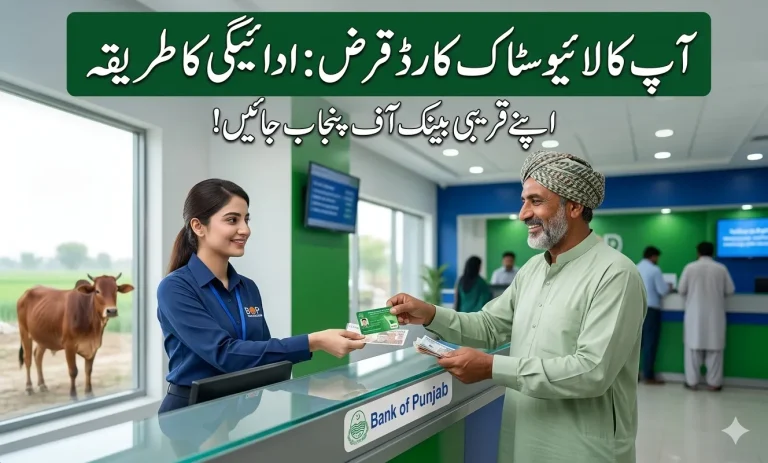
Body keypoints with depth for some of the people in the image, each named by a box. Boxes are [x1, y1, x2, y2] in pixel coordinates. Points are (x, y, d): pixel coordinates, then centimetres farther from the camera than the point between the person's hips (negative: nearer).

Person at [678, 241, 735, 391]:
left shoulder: (690, 267, -5)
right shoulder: (721, 269, -2)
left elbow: (681, 290, -2)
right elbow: (730, 290, 4)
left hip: (694, 314, 0)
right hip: (715, 314, 1)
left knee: (693, 346, 5)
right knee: (714, 348, 6)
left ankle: (692, 381, 9)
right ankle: (713, 382, 10)